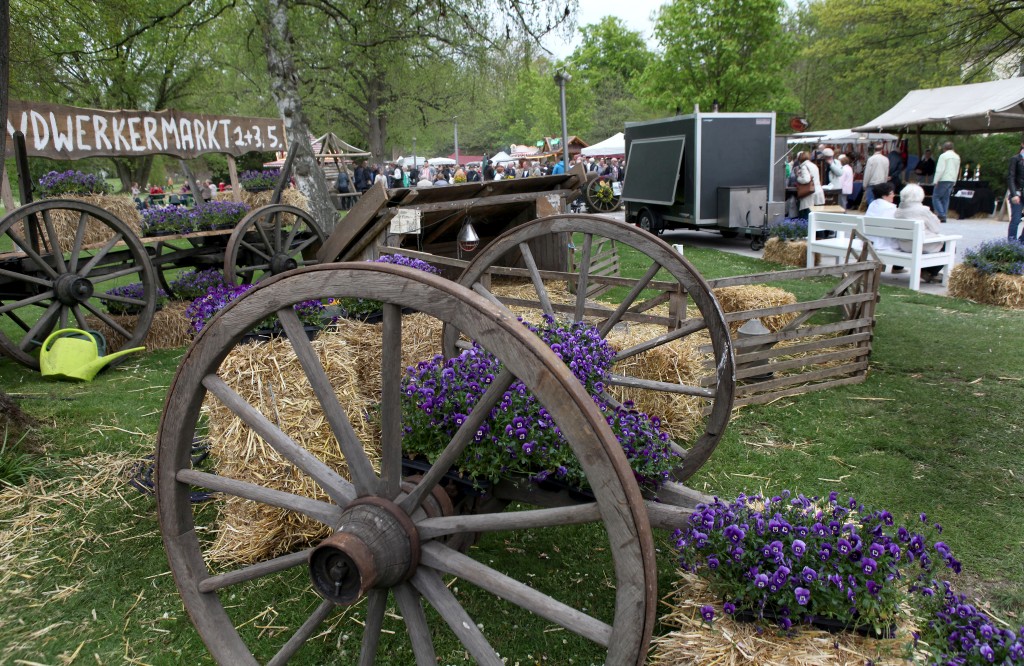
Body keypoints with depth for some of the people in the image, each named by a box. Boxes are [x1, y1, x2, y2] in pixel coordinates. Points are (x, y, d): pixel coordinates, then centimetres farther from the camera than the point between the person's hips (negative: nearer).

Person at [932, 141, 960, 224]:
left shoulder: (943, 156, -9)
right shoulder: (957, 157, 14)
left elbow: (940, 170, -16)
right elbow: (957, 171, 16)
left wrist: (935, 181, -14)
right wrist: (954, 182, 19)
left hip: (943, 180, -7)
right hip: (952, 180, 7)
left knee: (935, 197, -2)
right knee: (945, 199, 10)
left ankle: (941, 215, -15)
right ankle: (943, 217, 8)